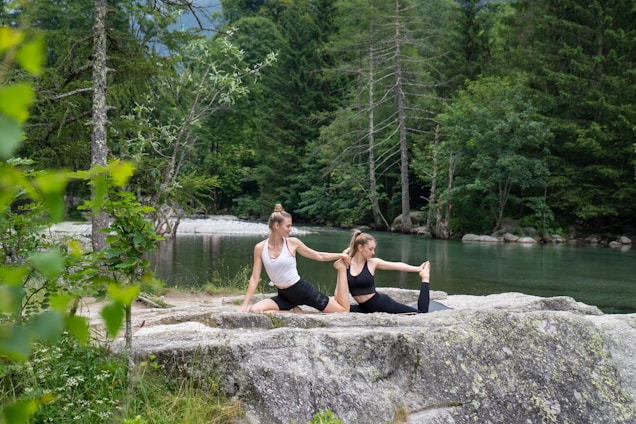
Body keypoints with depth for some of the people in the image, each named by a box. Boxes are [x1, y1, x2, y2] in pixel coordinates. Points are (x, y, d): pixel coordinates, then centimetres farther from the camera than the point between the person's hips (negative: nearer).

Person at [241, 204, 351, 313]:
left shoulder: (292, 243, -7)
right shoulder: (260, 248, -6)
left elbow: (319, 256, 6)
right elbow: (255, 278, -2)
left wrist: (341, 255, 1)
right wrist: (245, 304, -7)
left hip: (302, 290, -2)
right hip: (284, 295, 2)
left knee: (343, 310, -5)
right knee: (254, 311, -22)